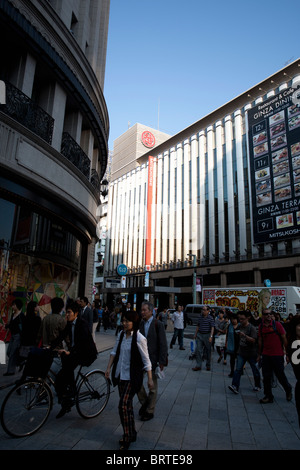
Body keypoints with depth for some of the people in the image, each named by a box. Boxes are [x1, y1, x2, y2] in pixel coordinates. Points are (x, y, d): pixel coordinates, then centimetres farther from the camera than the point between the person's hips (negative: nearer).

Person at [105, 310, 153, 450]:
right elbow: (114, 352, 9)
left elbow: (146, 360, -13)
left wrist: (150, 379, -10)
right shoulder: (121, 334, 0)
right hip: (120, 375, 6)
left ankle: (127, 438, 10)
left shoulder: (139, 339, -19)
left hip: (132, 377, -6)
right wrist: (108, 368, 5)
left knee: (123, 405, -8)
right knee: (127, 404, 16)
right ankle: (132, 433, 32)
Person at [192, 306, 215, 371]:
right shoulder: (200, 317, 6)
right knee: (198, 350, -3)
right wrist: (195, 334, 14)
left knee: (208, 351, 9)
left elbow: (212, 328, -12)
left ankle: (208, 365, 25)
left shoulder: (210, 318, -9)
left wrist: (211, 336, -21)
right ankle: (198, 365, 3)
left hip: (207, 335, -4)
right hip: (199, 335, 4)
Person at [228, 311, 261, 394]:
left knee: (255, 370, 12)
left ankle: (257, 385, 32)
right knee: (238, 369, -6)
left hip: (251, 353, -4)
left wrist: (244, 335, -37)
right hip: (241, 352, 5)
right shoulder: (240, 326, 4)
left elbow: (253, 340, -25)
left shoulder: (252, 328, -16)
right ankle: (235, 386, -9)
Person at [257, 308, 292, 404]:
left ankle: (288, 390, 37)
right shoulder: (261, 326, 2)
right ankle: (268, 396, 20)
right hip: (266, 355, 4)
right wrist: (259, 354, 13)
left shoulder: (277, 324, -9)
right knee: (266, 377, 6)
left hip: (277, 355, -3)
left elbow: (284, 339, -4)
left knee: (280, 375, 8)